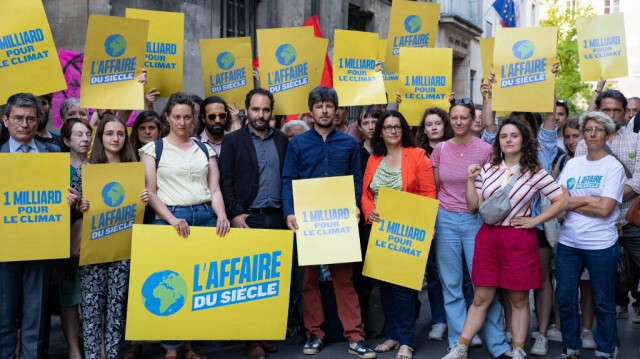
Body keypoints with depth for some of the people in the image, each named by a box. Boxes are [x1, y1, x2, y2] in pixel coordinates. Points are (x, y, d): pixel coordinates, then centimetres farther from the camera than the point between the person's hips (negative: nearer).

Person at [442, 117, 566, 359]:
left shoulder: (535, 173, -3)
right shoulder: (488, 169, 6)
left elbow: (561, 201, -3)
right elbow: (473, 206, 6)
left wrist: (534, 221, -7)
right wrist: (471, 180, -6)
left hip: (519, 241, -2)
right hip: (488, 237, 3)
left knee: (518, 300, 8)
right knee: (481, 298, 7)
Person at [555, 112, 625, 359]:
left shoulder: (614, 167, -4)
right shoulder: (572, 164, 9)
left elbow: (604, 209, -15)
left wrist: (572, 202, -7)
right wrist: (588, 199, -12)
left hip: (601, 245, -4)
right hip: (568, 243, 4)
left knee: (603, 302, 7)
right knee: (566, 300, 8)